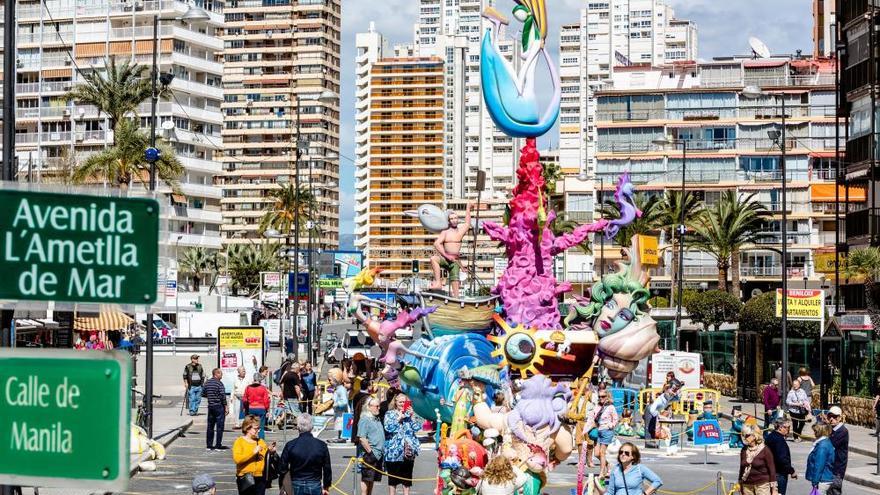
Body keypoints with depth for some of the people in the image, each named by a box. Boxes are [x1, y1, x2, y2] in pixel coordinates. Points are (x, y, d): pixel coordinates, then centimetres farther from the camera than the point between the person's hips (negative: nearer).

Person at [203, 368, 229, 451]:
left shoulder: (207, 383, 7)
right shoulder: (219, 383, -13)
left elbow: (203, 393, 13)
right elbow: (223, 396, -17)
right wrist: (226, 407, -12)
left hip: (210, 406, 7)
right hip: (219, 406, -7)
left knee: (210, 426, 11)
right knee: (220, 426, -1)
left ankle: (209, 445, 14)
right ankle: (218, 445, -1)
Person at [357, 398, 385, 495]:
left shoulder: (377, 419, 17)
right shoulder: (365, 420, -12)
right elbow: (362, 438, -19)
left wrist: (382, 451, 18)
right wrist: (370, 451, -19)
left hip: (378, 454, 9)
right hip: (369, 455, -9)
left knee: (372, 479, 13)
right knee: (366, 479, -4)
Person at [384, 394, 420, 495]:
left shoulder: (410, 414, 13)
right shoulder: (390, 414, 4)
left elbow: (417, 428, 2)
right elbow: (388, 428, -12)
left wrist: (412, 416, -7)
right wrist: (399, 418, -13)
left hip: (408, 451, 3)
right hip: (394, 451, -3)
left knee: (407, 478, 7)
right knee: (393, 478, 0)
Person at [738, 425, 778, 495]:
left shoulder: (765, 450, -7)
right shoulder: (744, 451, 7)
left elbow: (772, 470, -5)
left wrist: (774, 489, -6)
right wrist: (740, 488, 15)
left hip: (762, 485, -5)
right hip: (747, 486, 5)